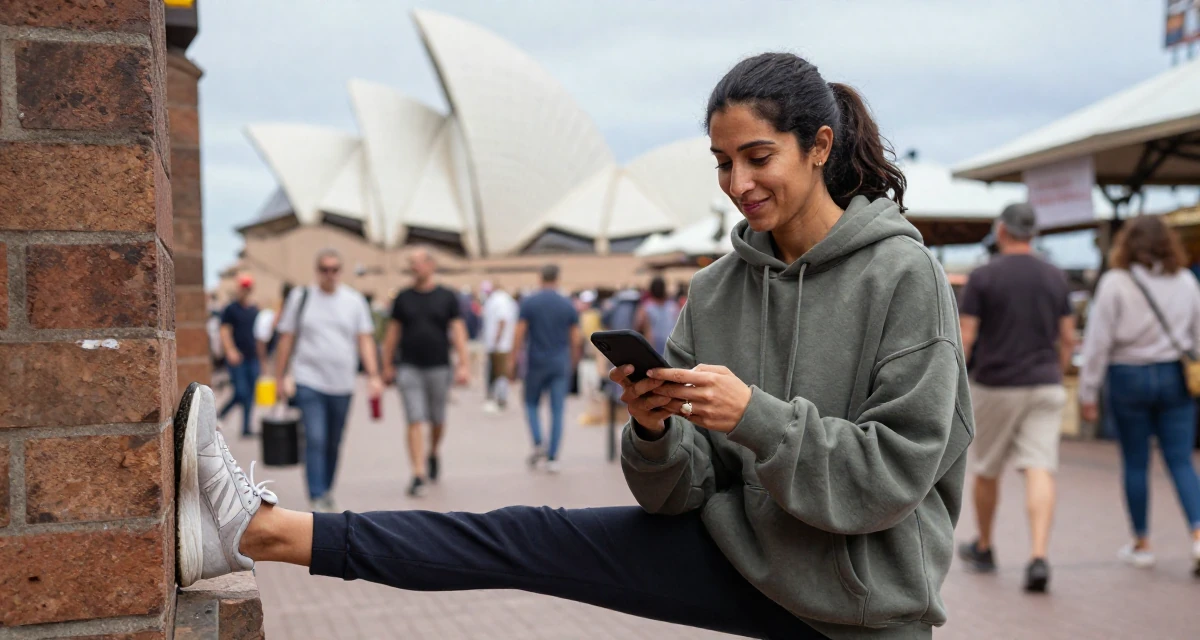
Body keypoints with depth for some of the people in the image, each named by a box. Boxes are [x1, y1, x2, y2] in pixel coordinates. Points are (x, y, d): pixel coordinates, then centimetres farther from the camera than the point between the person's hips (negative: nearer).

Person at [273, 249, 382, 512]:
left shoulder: (354, 300, 6)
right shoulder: (301, 297, 3)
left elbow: (364, 340, 4)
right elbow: (286, 339, 5)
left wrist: (373, 375, -5)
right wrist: (280, 378, 3)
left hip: (342, 384, 2)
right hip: (309, 382, -2)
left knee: (334, 443, 11)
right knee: (315, 440, -13)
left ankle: (326, 489, 28)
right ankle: (316, 497, -12)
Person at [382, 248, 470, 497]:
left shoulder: (447, 297, 2)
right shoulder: (404, 298, 7)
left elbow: (458, 331, -3)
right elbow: (392, 332, 11)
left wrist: (464, 364, -12)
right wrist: (387, 365, 10)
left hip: (439, 367, 0)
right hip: (409, 367, 0)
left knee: (437, 420, 12)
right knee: (415, 421, -7)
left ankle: (433, 454, 40)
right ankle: (418, 475, -9)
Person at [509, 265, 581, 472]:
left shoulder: (528, 303, -3)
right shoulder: (568, 305, 2)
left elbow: (519, 334, -6)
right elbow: (575, 340, 3)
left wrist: (513, 361, 1)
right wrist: (573, 362, 16)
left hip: (536, 363, -1)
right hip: (560, 365, 1)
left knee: (532, 404, 17)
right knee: (557, 411, 3)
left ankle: (538, 443, -3)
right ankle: (552, 458, 0)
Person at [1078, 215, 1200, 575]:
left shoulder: (1115, 283, -9)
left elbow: (1098, 342, -8)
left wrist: (1088, 393, -3)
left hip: (1129, 378, -3)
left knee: (1135, 463, 8)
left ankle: (1141, 544, 16)